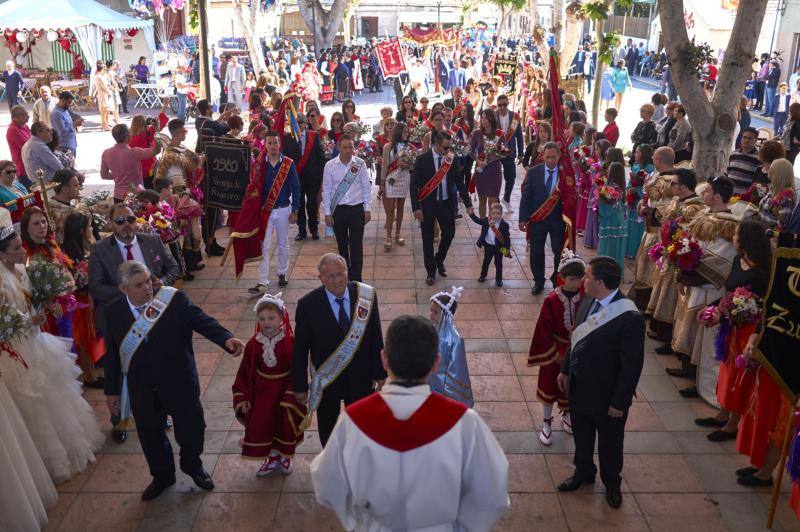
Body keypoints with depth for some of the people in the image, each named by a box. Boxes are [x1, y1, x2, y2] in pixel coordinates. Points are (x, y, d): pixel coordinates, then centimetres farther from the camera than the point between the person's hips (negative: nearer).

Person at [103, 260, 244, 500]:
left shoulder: (174, 299, -15)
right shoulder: (113, 312, -7)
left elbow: (202, 320, -21)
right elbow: (112, 354, 1)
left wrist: (226, 338, -40)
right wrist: (112, 391, 6)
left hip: (180, 384, -2)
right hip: (143, 392, 2)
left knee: (191, 429, 14)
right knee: (151, 437, 19)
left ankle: (193, 466, 46)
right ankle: (162, 476, 47)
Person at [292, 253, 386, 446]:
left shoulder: (366, 296, -14)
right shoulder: (308, 305, -19)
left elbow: (376, 337, -5)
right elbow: (300, 348, -11)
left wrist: (380, 372, 0)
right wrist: (300, 386, -6)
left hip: (361, 377, 1)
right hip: (326, 380, -1)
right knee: (327, 427, 21)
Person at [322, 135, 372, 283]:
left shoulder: (360, 164, -4)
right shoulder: (330, 165, -5)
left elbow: (366, 187, 3)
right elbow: (326, 190, 0)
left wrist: (367, 209, 1)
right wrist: (327, 213, -1)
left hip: (357, 209, -1)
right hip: (338, 210, 1)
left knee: (356, 247, -2)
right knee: (342, 246, 14)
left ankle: (356, 280, 4)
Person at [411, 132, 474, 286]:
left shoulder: (452, 159, -2)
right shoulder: (422, 160, -11)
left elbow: (459, 182, 6)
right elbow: (414, 184, -10)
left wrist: (468, 204, 4)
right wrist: (416, 208, -15)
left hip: (446, 204, 3)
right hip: (427, 204, -3)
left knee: (449, 233, 6)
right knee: (428, 239, 7)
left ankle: (439, 261, 34)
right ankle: (431, 272, 23)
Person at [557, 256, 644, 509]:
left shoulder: (630, 318, -29)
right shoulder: (588, 301, -9)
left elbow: (632, 365, -22)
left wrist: (619, 402, -17)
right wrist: (565, 370, 11)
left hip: (606, 395, -6)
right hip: (579, 386, 6)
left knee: (609, 441, 19)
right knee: (581, 433, 26)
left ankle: (611, 483, 45)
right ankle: (583, 472, 52)